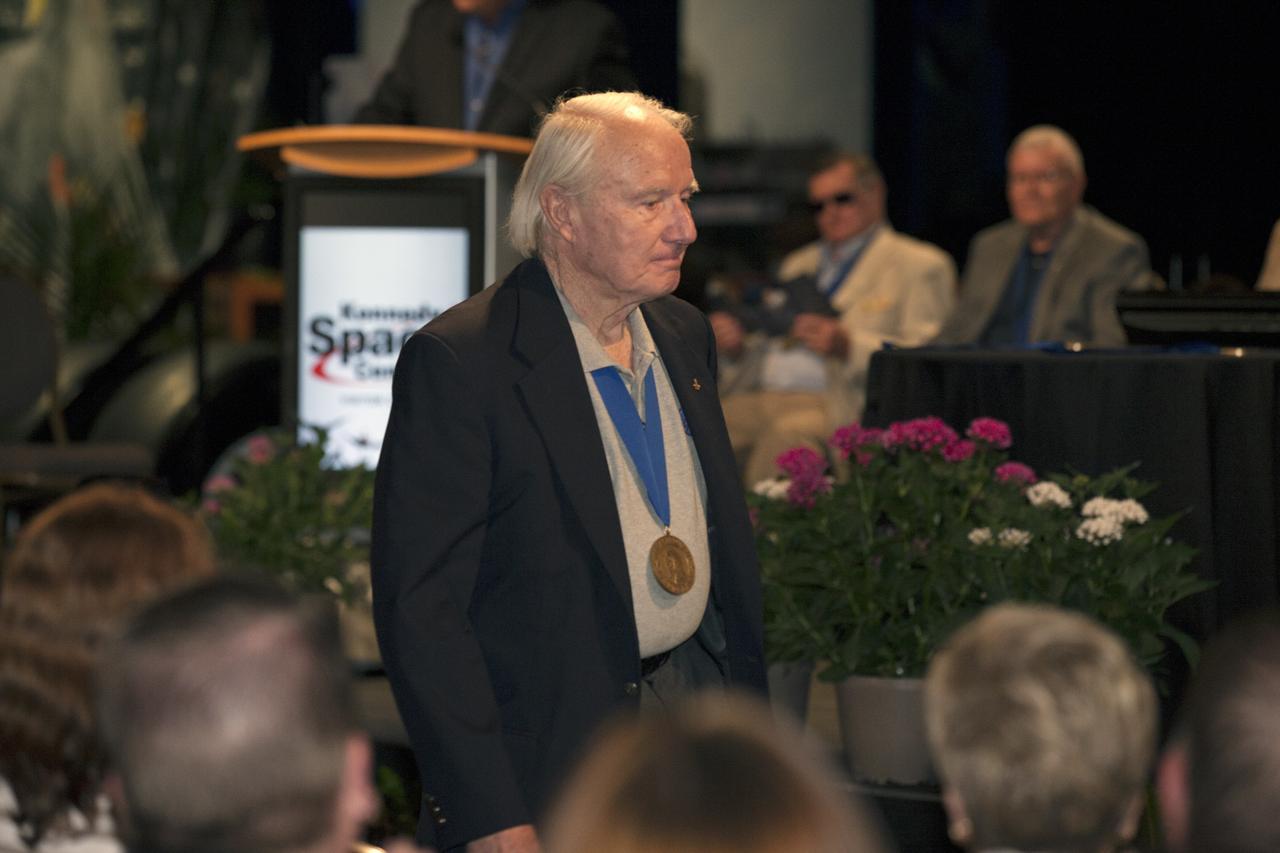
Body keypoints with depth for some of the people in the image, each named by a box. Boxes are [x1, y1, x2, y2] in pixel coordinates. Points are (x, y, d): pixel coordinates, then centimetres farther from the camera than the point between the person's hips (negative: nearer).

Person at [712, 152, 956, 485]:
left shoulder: (920, 265, 10)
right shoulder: (799, 264, 32)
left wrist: (849, 346, -16)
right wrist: (736, 348, 10)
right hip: (755, 398, 6)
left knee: (789, 432, -39)